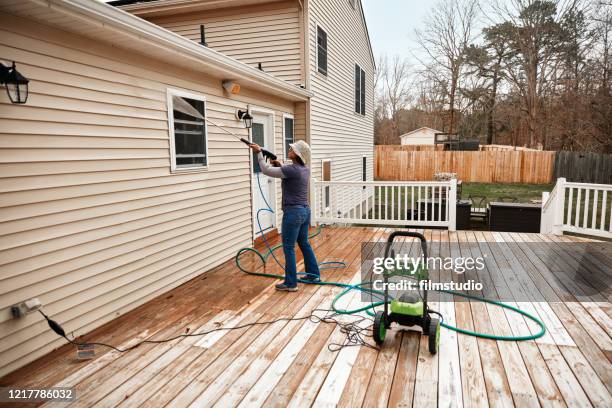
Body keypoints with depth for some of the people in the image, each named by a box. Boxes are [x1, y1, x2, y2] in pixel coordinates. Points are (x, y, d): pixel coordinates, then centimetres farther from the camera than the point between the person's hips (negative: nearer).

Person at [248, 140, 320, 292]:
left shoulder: (292, 169, -19)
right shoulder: (305, 169, 6)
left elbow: (266, 170, -13)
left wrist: (259, 153, -2)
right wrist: (279, 165, 13)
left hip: (293, 213, -9)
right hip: (304, 211, 9)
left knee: (289, 248, 1)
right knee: (304, 243, 20)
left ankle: (291, 283, 8)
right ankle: (314, 275, 30)